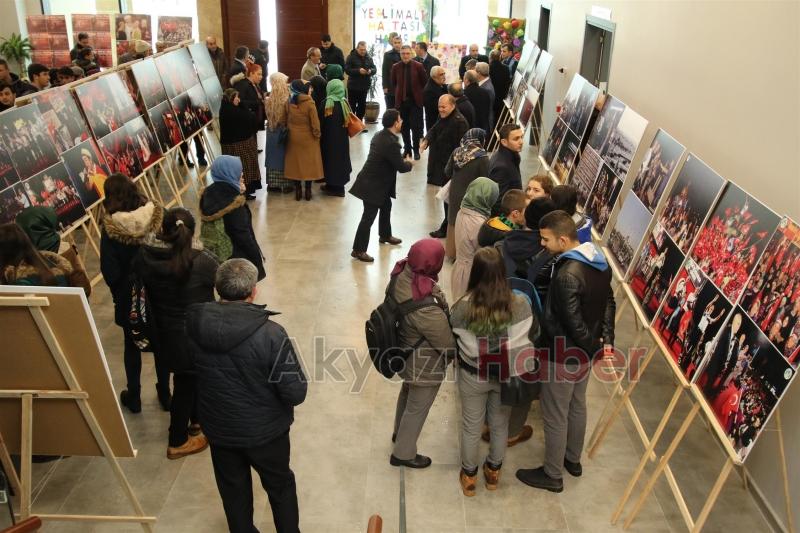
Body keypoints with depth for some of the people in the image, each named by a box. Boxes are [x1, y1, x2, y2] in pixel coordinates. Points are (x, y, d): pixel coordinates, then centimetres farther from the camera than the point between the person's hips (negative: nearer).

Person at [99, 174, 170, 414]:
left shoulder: (110, 228, -19)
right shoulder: (157, 216, -16)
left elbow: (110, 272, -16)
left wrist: (118, 293, 3)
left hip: (129, 298, -1)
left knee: (132, 346, 19)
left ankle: (134, 397, 32)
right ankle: (165, 394, 33)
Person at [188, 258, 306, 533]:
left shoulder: (193, 324, -19)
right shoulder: (270, 334, -31)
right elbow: (296, 393, -24)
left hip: (218, 428, 3)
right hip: (265, 430, -3)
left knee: (233, 489, 27)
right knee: (280, 485, 24)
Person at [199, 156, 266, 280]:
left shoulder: (208, 194, -6)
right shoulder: (234, 203, -27)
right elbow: (243, 235, -22)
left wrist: (237, 191, -3)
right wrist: (257, 257, -10)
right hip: (239, 257, -7)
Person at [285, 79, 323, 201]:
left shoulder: (290, 102, -4)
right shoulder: (309, 103, -17)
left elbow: (287, 120, 4)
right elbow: (315, 123, -13)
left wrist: (291, 130, 15)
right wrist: (317, 135, -1)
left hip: (293, 138, 4)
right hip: (308, 138, -4)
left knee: (296, 162, 11)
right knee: (309, 163, 8)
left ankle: (298, 190, 14)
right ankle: (308, 191, 11)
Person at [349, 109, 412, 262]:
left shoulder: (380, 135, 4)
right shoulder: (391, 143, -27)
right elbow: (401, 167, -18)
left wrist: (402, 160, 9)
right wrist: (409, 163, 2)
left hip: (373, 180, 10)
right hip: (372, 185, -10)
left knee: (386, 206, 27)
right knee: (369, 217, -3)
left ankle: (385, 235, 46)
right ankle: (358, 250, 5)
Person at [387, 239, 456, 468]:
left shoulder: (401, 274, -20)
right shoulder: (426, 310, -42)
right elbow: (449, 344, -27)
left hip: (405, 353, 8)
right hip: (425, 365, -8)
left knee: (407, 393, 33)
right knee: (417, 408, 18)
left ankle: (400, 432, 60)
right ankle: (403, 453, 42)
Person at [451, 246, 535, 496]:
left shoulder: (463, 307, -25)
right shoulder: (520, 304, -20)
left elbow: (454, 338, -9)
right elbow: (532, 331, -3)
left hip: (473, 376, -1)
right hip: (508, 375, 2)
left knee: (471, 427, 21)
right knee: (500, 425, 24)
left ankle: (469, 476, 39)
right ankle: (493, 471, 45)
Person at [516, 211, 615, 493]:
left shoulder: (567, 274, -31)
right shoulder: (599, 262, -2)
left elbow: (572, 322, -26)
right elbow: (608, 302, 7)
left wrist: (592, 343, -9)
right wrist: (606, 339, 8)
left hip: (564, 355, -9)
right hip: (585, 351, 9)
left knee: (554, 415, 9)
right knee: (577, 405, 26)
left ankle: (552, 475, 26)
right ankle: (573, 459, 46)